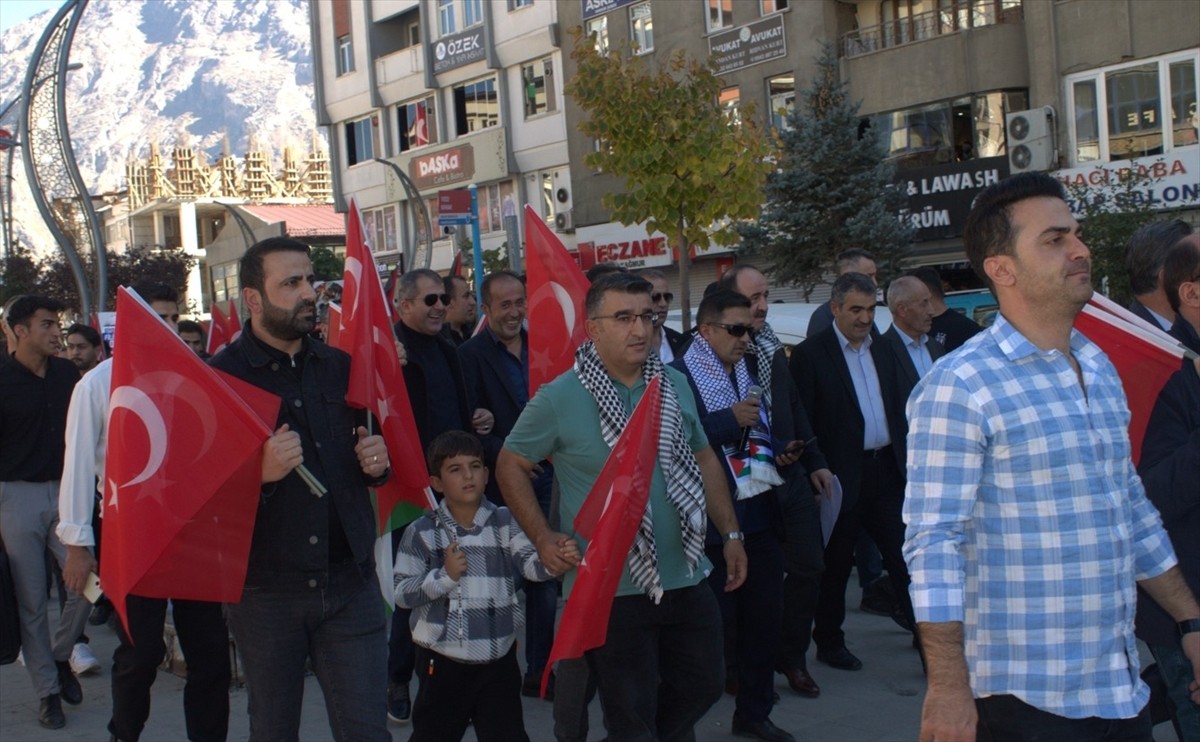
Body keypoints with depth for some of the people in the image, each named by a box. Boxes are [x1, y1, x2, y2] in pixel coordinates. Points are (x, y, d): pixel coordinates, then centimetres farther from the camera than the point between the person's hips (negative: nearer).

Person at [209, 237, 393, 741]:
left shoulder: (340, 366, 9)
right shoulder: (222, 375, -6)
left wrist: (376, 463, -2)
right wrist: (259, 472, -27)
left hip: (350, 584, 3)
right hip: (264, 589, -3)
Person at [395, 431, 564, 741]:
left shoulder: (505, 523, 0)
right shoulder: (422, 532, -3)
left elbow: (530, 563, -15)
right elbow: (402, 593, -5)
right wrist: (444, 576, -19)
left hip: (499, 658, 1)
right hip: (442, 660, -1)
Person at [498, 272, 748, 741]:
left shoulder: (675, 385, 5)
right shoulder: (558, 398, -10)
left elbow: (704, 460, 14)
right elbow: (511, 466, -1)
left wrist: (730, 534, 10)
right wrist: (543, 538, -9)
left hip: (686, 579, 5)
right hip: (609, 591, -5)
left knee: (702, 688, 16)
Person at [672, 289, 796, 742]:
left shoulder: (752, 372, 14)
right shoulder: (677, 378, -11)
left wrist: (782, 451, 6)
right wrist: (730, 420, -20)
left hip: (761, 516, 7)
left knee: (764, 618, 12)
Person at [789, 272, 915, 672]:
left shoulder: (881, 349, 11)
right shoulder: (810, 353, -8)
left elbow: (896, 408, 17)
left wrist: (903, 456, 10)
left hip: (886, 469, 5)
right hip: (843, 474, -5)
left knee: (904, 554, 6)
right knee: (836, 563, 7)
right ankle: (829, 642, 21)